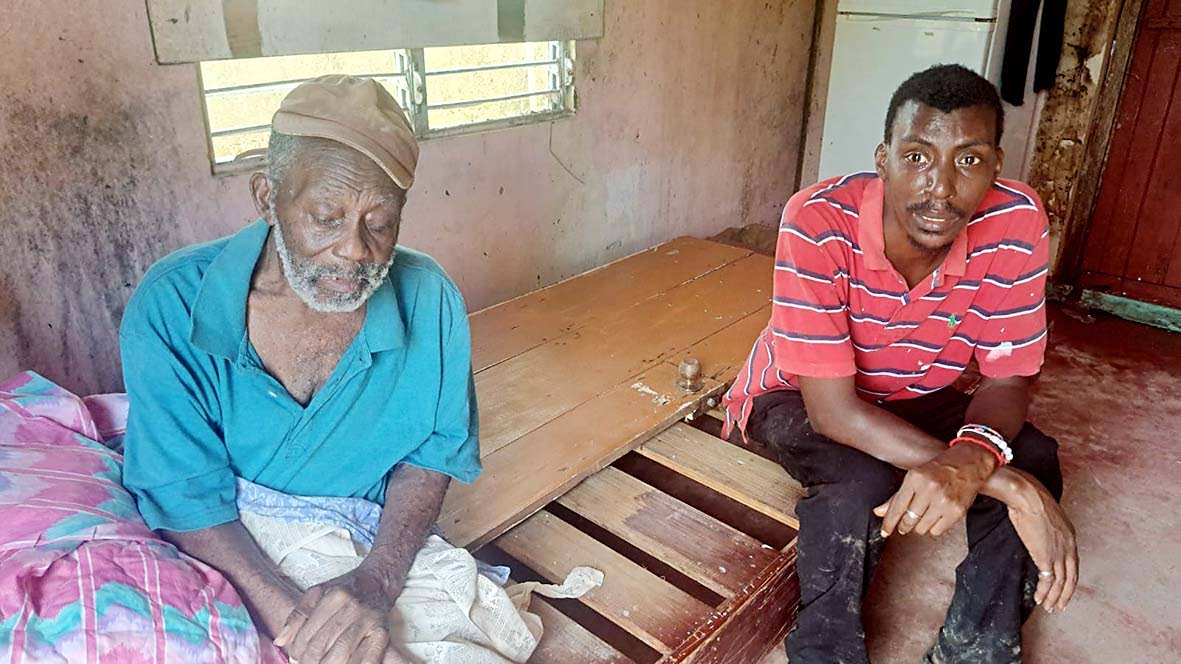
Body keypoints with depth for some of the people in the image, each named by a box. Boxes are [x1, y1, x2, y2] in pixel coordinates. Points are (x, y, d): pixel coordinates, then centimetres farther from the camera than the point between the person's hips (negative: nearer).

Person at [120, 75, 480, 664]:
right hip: (228, 567, 0)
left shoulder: (427, 300, -11)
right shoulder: (171, 307, -15)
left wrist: (376, 581, -20)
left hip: (380, 556, 1)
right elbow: (185, 498, -14)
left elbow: (431, 449, -4)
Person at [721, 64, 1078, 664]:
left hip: (915, 399, 4)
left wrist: (971, 458, -39)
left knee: (1035, 460, -18)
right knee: (862, 484, -32)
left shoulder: (1017, 222, -21)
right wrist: (1004, 483, -38)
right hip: (796, 398, -4)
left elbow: (1007, 379, -14)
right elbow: (834, 409, -33)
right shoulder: (818, 223, -33)